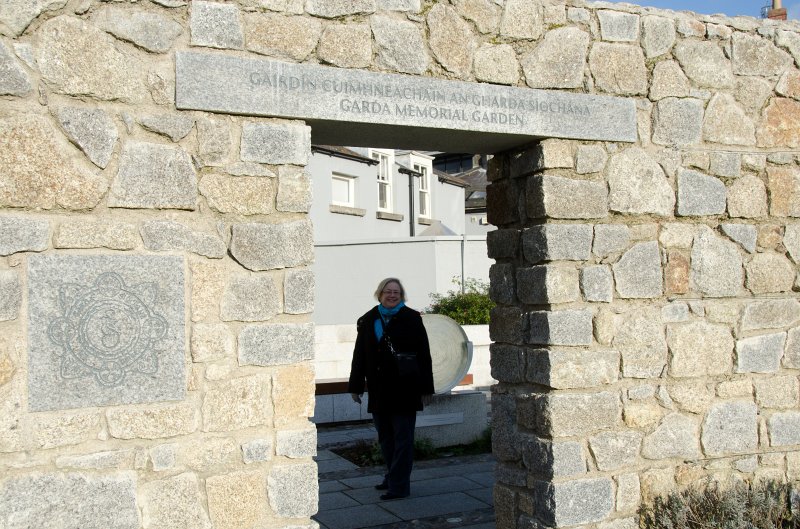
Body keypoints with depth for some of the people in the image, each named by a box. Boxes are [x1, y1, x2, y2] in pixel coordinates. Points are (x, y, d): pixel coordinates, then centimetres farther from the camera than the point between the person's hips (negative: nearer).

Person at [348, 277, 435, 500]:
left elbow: (423, 355, -3)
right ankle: (393, 476, 30)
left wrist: (426, 388, -6)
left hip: (404, 390, -4)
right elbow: (359, 355, 10)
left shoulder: (411, 319, -3)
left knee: (402, 438, 0)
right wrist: (355, 386, 7)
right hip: (378, 390, 5)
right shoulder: (367, 321, 7)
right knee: (385, 437, 15)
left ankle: (399, 485, 4)